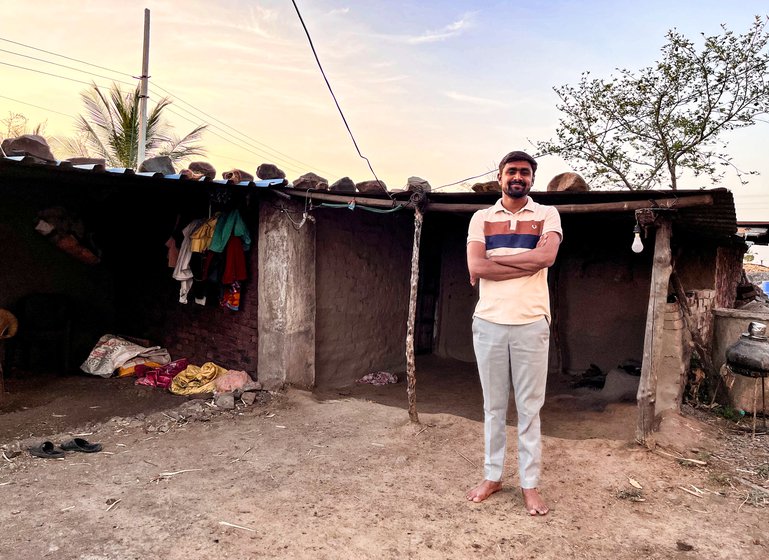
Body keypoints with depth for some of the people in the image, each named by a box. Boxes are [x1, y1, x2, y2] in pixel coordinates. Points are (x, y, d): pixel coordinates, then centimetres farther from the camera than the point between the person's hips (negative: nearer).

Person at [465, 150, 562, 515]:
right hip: (488, 323, 1)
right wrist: (529, 261, -11)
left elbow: (547, 256, -16)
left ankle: (530, 484, 19)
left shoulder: (547, 215, 4)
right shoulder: (481, 218, 6)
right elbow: (475, 267, -9)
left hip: (531, 324, -1)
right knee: (493, 406, 12)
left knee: (529, 408, 7)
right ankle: (492, 476, 26)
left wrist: (493, 260, -11)